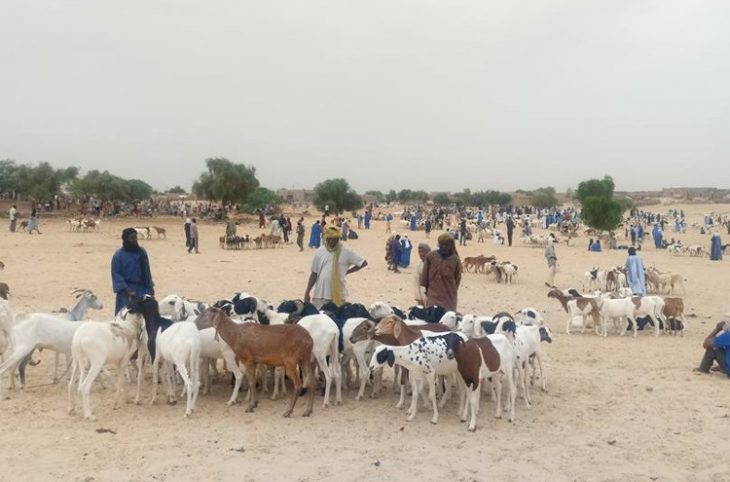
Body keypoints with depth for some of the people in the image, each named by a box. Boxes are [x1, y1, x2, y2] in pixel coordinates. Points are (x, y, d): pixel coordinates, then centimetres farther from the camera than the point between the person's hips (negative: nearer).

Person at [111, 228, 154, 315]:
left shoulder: (142, 252, 7)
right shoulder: (119, 255, -6)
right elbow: (116, 273, -7)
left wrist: (150, 286, 11)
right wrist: (125, 288, -16)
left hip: (142, 289, 4)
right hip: (127, 290, -4)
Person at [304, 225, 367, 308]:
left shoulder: (346, 251, -4)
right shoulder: (320, 252, 4)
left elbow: (363, 262, 2)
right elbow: (314, 273, 8)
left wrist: (346, 272, 2)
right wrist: (307, 292, 5)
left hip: (338, 296, -2)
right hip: (319, 295, 3)